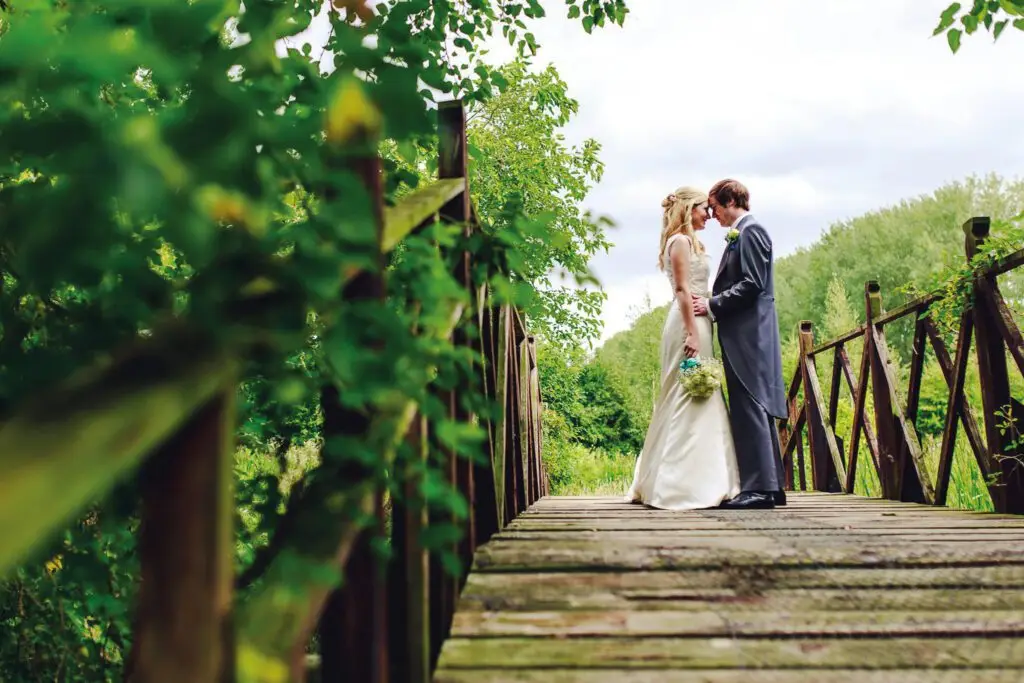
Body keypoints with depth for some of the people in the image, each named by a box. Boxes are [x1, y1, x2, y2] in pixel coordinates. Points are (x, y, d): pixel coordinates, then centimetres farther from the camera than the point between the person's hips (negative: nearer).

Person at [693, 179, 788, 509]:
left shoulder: (750, 231, -8)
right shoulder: (740, 234, 21)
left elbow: (752, 284, -17)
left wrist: (712, 305, -13)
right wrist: (710, 303, 10)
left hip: (749, 334, -10)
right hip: (743, 336, 10)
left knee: (750, 408, -11)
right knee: (754, 409, 10)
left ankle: (760, 487, -10)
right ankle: (769, 485, 15)